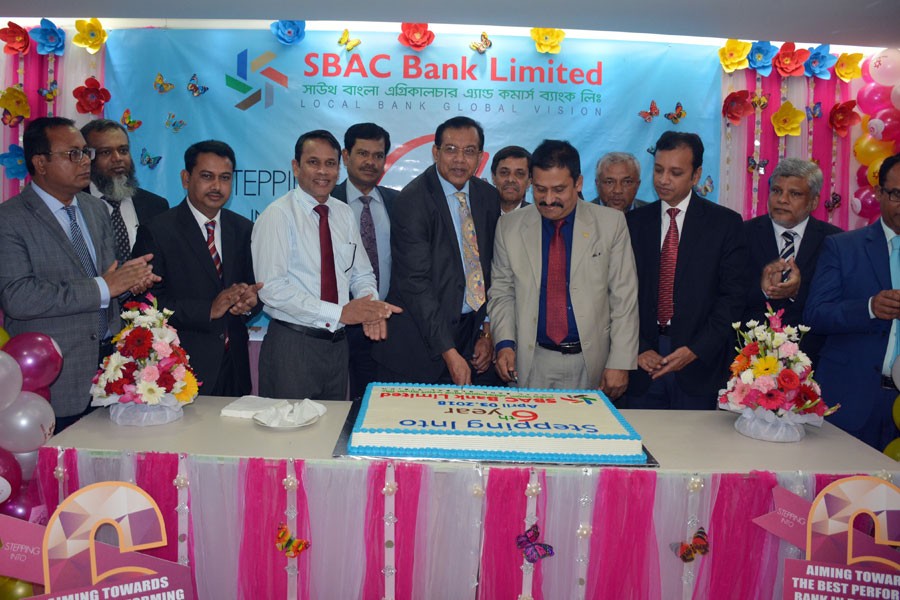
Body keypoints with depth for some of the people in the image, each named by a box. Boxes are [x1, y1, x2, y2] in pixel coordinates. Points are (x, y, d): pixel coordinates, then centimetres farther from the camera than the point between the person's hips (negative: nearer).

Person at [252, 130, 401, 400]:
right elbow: (272, 288, -18)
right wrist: (340, 312, -21)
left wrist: (372, 309, -10)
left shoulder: (345, 214, 9)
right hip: (293, 344, -6)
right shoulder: (278, 215, -10)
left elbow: (361, 274, 13)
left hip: (338, 343, 6)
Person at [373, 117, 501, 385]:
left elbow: (493, 269, 12)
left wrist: (488, 332, 4)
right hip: (422, 339, -5)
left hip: (474, 330, 5)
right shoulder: (412, 200, -13)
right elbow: (415, 282, -18)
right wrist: (449, 352, -21)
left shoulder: (489, 197, 6)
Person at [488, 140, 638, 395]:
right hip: (532, 364, 1)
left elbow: (624, 297, -1)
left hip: (591, 364, 0)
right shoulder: (509, 227, 3)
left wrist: (620, 363, -6)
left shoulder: (611, 224, 0)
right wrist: (505, 343, -7)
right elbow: (502, 293, 8)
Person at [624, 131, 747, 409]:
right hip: (643, 364, 2)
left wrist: (695, 350, -12)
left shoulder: (725, 223, 2)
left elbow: (733, 296, -3)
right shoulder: (634, 222, 8)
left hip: (700, 363, -1)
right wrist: (639, 349, -7)